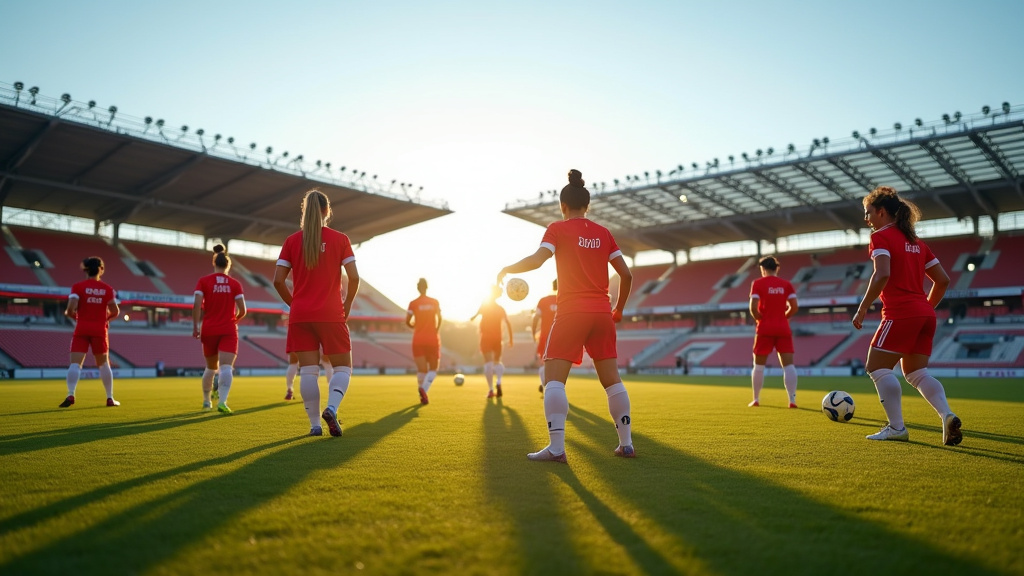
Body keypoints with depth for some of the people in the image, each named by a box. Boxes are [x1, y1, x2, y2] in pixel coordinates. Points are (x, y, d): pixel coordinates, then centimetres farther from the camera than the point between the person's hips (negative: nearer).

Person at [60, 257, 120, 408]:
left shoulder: (78, 287, -4)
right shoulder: (107, 289, 2)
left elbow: (71, 309, -13)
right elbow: (115, 312, 2)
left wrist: (73, 316, 9)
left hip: (82, 329, -1)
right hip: (100, 330, 2)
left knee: (75, 363, -3)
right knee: (103, 364, 13)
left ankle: (71, 395, -20)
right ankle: (110, 398, 15)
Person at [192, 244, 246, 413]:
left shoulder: (203, 281, 1)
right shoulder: (235, 284, 1)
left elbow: (197, 305, -10)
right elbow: (242, 310, -2)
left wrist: (195, 326, -4)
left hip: (209, 330, 2)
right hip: (228, 331, -2)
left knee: (211, 368, 19)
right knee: (226, 367, -11)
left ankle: (206, 401, 32)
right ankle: (222, 401, -29)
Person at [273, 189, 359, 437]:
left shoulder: (292, 241, 4)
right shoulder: (340, 239, -1)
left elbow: (278, 280, 0)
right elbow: (354, 278, -8)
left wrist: (294, 303, 13)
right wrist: (347, 305, 6)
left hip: (300, 315, 2)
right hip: (331, 315, -2)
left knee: (308, 371, 5)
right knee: (343, 367, 8)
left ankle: (315, 424, 5)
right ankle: (331, 408, -16)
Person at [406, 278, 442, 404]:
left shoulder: (413, 304, -1)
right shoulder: (435, 302, 2)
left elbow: (407, 321, -3)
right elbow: (439, 319, -5)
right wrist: (436, 330, 6)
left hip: (418, 339, 0)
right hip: (432, 339, 0)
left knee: (422, 369, 6)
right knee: (433, 369, 9)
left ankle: (423, 395, -4)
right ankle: (424, 388, -17)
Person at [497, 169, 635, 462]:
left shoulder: (558, 228, 1)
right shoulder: (603, 233, 12)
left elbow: (537, 259, -14)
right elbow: (626, 274, 10)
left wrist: (507, 269, 2)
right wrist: (619, 309, 22)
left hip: (571, 312, -4)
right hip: (602, 314, 5)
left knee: (553, 378, -4)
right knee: (611, 378, 12)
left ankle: (556, 447, -13)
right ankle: (626, 444, 16)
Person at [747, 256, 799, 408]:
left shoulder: (758, 283, -2)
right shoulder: (786, 284, 6)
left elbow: (753, 307, -12)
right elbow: (794, 307, 0)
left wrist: (760, 320, 5)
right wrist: (783, 317, 15)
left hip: (765, 328, -2)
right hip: (783, 328, 2)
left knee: (759, 365, 10)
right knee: (788, 365, 1)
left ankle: (756, 399, 16)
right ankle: (792, 399, -9)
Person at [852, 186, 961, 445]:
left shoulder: (880, 237, -5)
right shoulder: (916, 242, 19)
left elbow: (882, 275, -21)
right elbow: (943, 280, 18)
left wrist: (863, 308, -15)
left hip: (900, 314, -8)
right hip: (925, 315, 8)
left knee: (877, 367, 0)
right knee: (916, 372, 13)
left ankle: (896, 427, -3)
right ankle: (948, 416, -6)